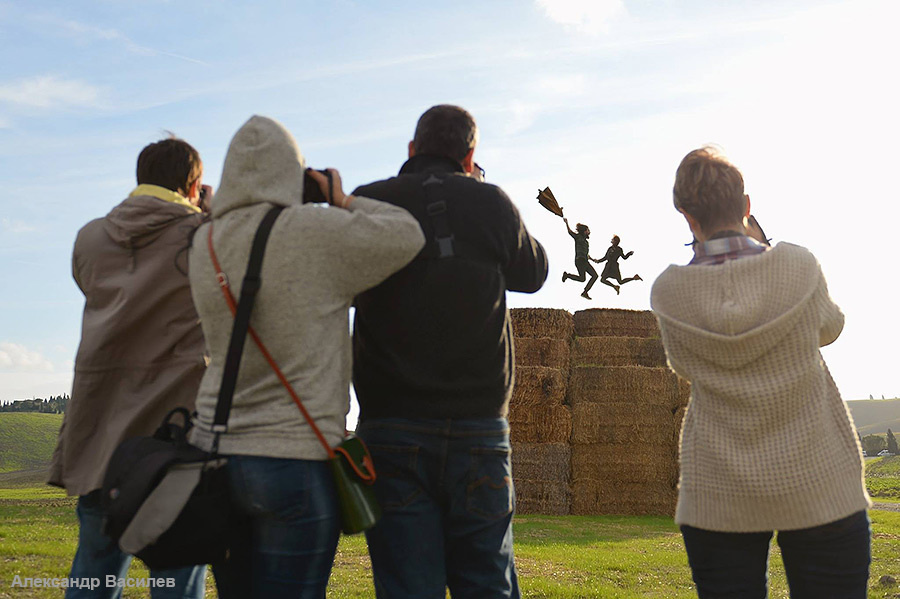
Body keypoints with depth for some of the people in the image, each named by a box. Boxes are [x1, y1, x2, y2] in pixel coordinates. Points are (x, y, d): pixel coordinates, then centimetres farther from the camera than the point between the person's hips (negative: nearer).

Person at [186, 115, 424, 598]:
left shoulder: (205, 246, 5)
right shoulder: (313, 232, -13)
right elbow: (406, 235, -6)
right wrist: (345, 203, 8)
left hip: (214, 450, 6)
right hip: (295, 459, -6)